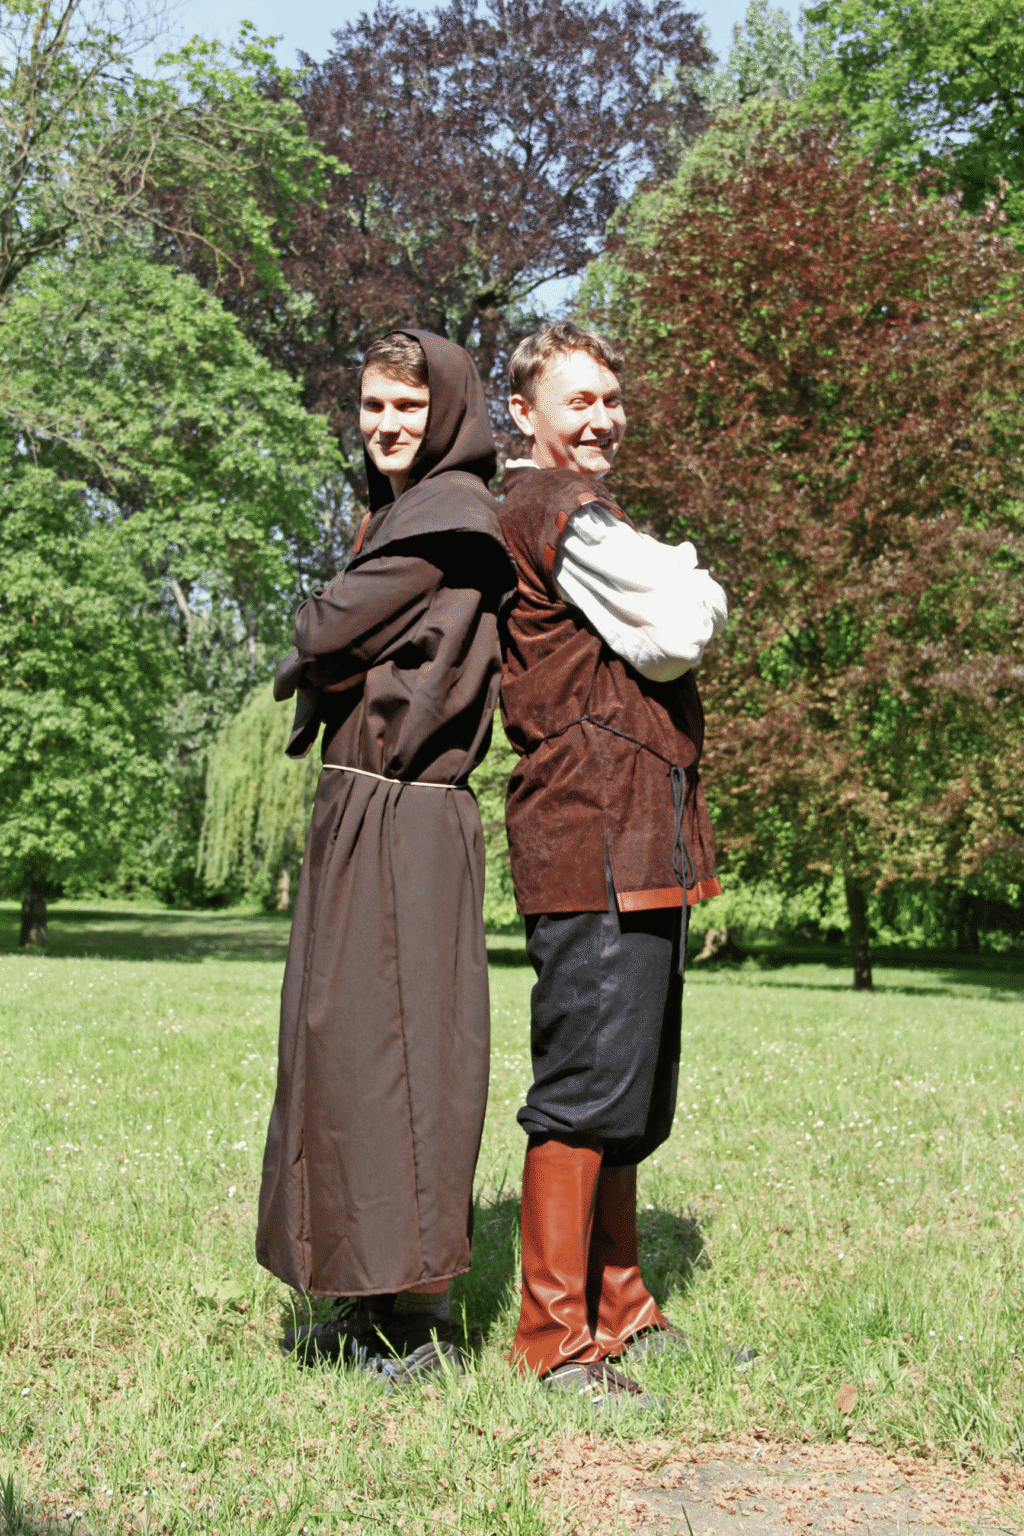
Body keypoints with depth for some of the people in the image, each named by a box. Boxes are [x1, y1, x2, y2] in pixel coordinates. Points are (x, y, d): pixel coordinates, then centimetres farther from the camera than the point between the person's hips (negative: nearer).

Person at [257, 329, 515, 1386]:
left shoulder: (451, 509, -8)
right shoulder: (398, 511, 22)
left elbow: (326, 633, -12)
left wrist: (308, 652, 7)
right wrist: (327, 667, 0)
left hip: (405, 816, -10)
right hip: (358, 801, 10)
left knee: (390, 1042, -8)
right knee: (343, 1039, 11)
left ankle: (419, 1319, 1)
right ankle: (378, 1294, 21)